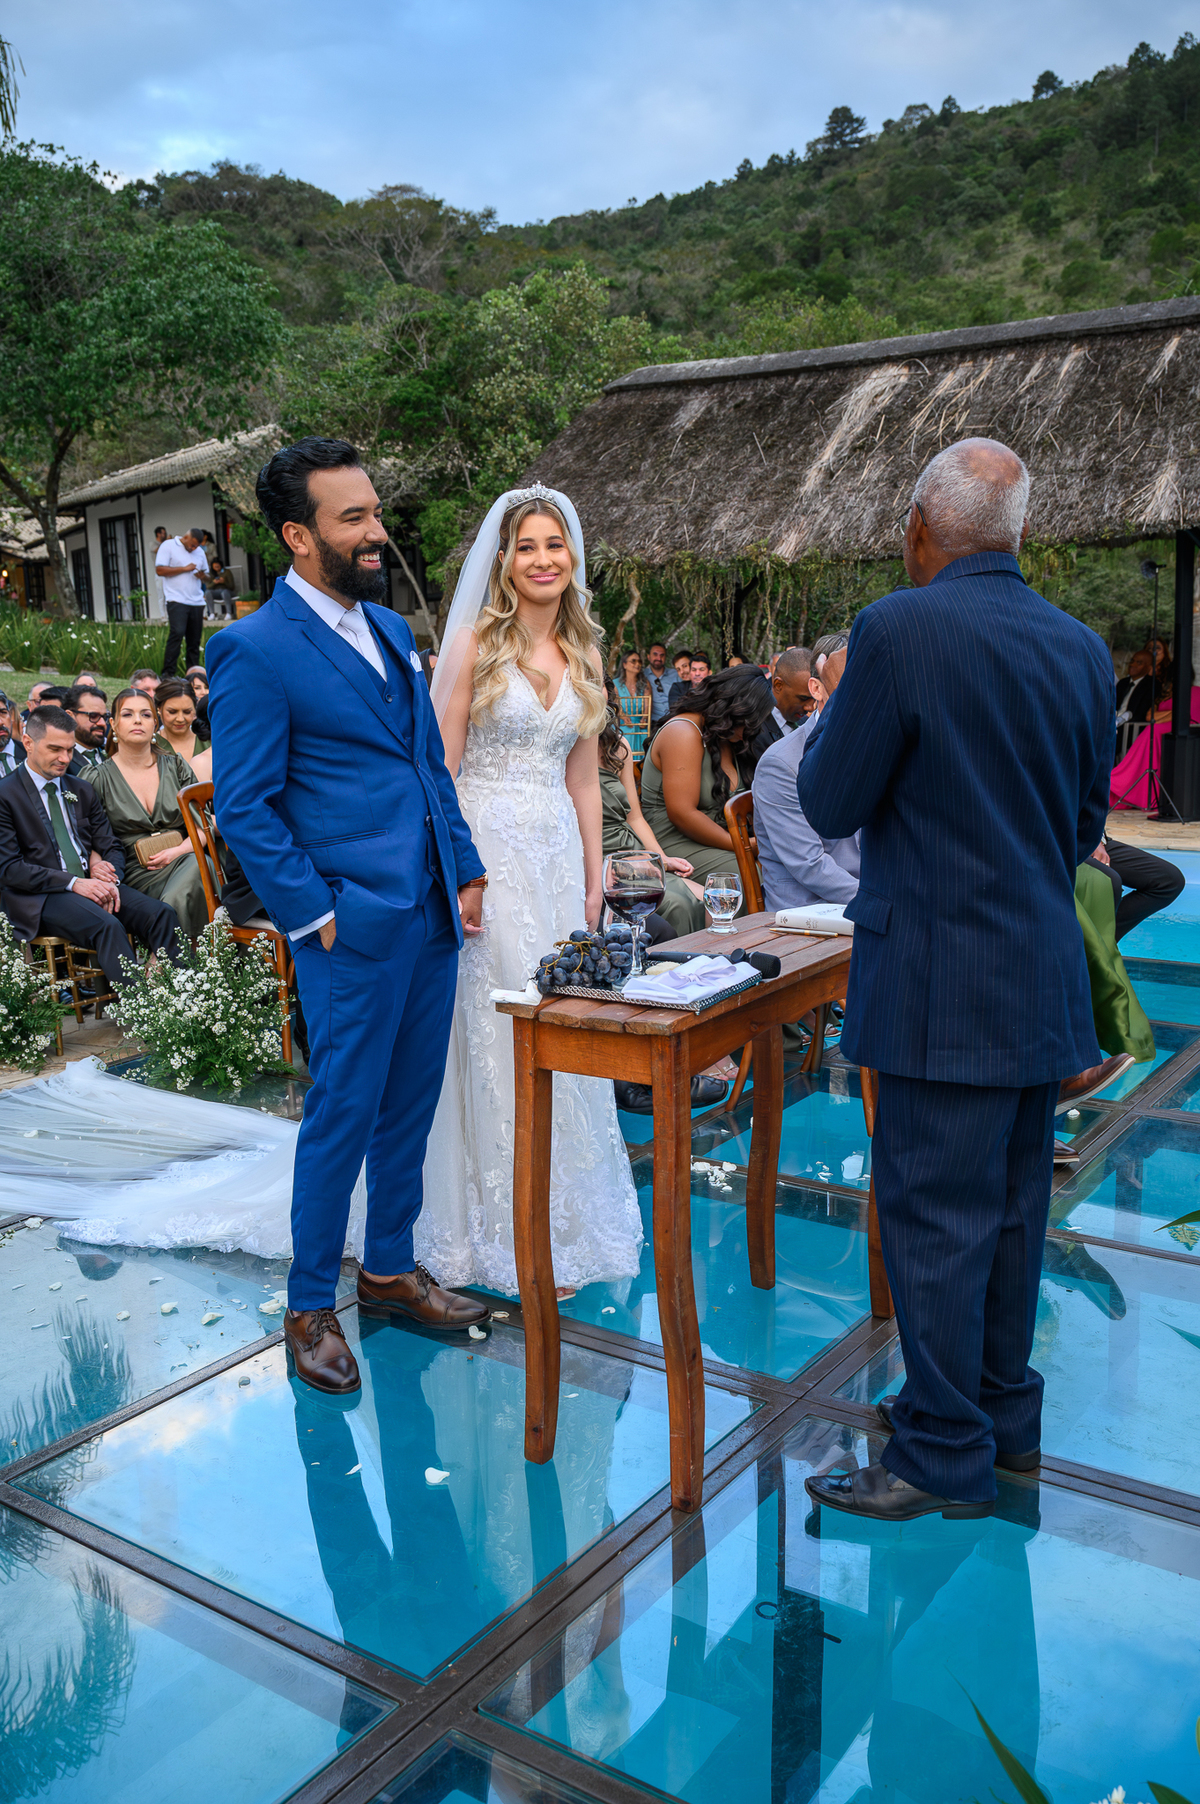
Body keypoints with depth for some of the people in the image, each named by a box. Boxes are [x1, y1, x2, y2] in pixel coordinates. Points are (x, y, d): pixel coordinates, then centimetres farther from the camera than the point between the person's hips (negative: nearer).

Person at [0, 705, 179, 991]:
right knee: (107, 926, -35)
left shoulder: (83, 791, 19)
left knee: (162, 913, -22)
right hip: (40, 896, -6)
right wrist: (72, 882, -18)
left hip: (92, 883, 6)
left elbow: (111, 847, 19)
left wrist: (110, 879, -5)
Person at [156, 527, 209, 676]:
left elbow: (206, 576, 25)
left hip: (197, 602, 6)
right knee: (177, 633, -20)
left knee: (195, 639, 2)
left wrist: (202, 575, 1)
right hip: (177, 600, -6)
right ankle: (168, 673, -18)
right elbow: (160, 570, -6)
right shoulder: (168, 546, 3)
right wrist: (184, 569, -9)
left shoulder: (199, 552, 20)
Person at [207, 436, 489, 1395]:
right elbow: (244, 809, -11)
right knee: (344, 1115, 2)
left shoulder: (392, 628, 14)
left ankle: (391, 1268, 33)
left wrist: (465, 869, 10)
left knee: (411, 1106, 15)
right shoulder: (254, 650, -10)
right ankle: (311, 1308, 19)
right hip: (354, 926, -7)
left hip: (432, 916, 7)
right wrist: (313, 914, -13)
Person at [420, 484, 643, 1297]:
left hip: (557, 853, 5)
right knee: (493, 1025, -1)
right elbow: (439, 765, -9)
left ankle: (564, 1212, 25)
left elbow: (583, 775, 14)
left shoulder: (584, 654, 11)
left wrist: (594, 876, 11)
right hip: (487, 848, -5)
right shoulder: (475, 643, -5)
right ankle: (499, 1224, 14)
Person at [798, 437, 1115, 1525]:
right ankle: (1005, 1410, 34)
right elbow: (1086, 822, 13)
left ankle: (947, 1456, 15)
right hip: (1048, 975, 8)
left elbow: (830, 803, -9)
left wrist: (836, 712, 8)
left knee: (933, 1212, 3)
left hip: (943, 983, -8)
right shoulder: (1083, 648, 6)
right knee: (1012, 1202, 19)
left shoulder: (901, 631, -15)